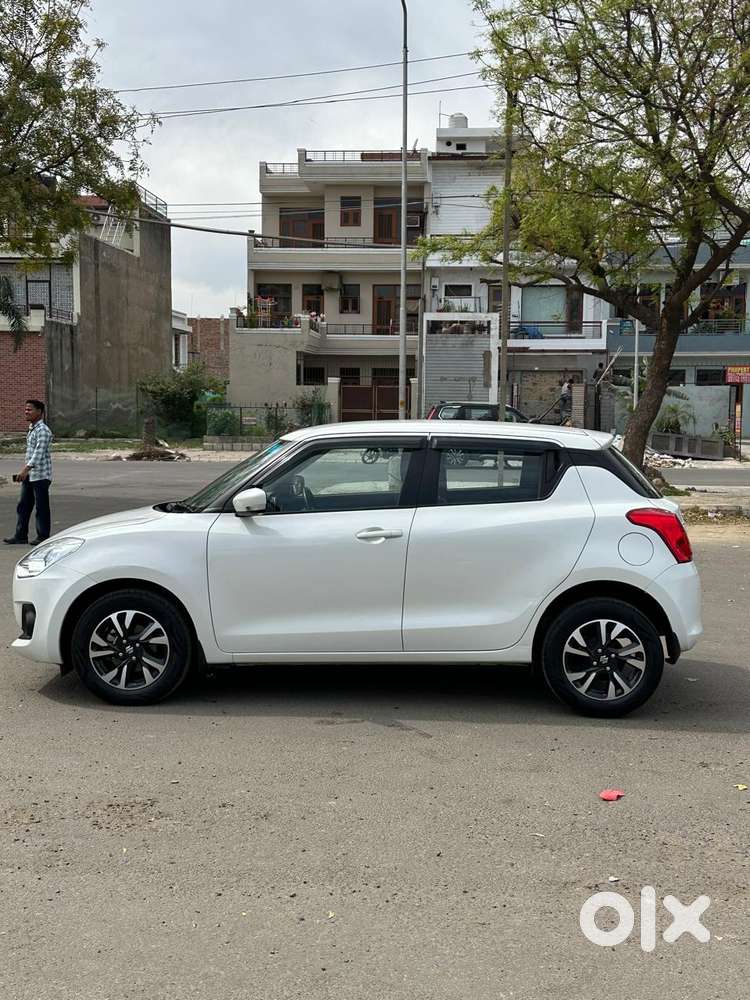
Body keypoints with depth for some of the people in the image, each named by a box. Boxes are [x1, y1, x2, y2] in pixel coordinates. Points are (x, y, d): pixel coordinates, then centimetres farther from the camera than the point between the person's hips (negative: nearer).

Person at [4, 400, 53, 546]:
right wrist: (25, 471, 20)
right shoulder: (32, 429, 15)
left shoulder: (43, 430, -14)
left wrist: (26, 469, -32)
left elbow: (39, 453, -24)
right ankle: (21, 536, 15)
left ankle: (43, 537, 6)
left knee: (41, 507, -1)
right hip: (29, 476, 9)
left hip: (40, 475, -9)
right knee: (23, 506, 10)